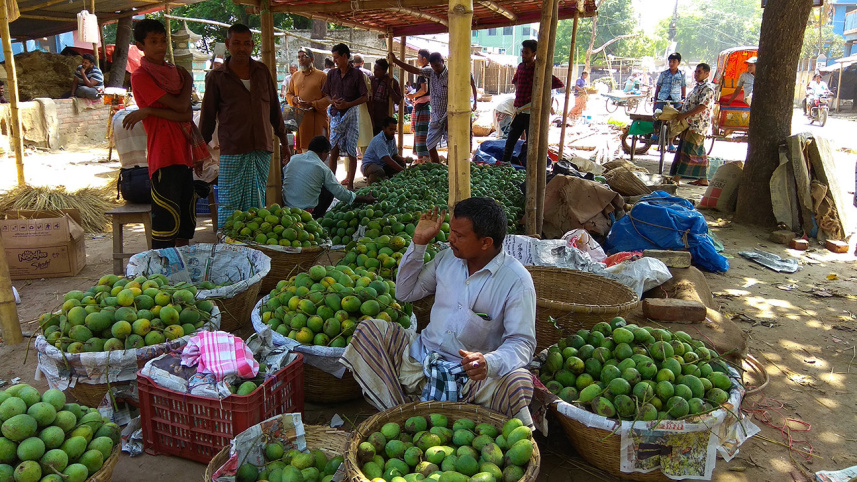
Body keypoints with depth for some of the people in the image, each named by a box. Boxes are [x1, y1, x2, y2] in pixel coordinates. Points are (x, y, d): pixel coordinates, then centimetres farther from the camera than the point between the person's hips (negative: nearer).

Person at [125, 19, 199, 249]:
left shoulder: (175, 72, 17)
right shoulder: (140, 76, -5)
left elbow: (187, 115, 10)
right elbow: (179, 106, -12)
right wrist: (188, 81, 3)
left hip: (184, 155, 7)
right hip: (163, 157, -7)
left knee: (186, 222, 12)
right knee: (166, 221, -8)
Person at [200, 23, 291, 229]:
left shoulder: (262, 71, 10)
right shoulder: (217, 77, 2)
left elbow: (275, 108, 16)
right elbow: (208, 116, 6)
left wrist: (283, 140, 16)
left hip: (262, 149, 3)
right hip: (232, 150, -3)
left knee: (257, 204, 9)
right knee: (229, 204, -3)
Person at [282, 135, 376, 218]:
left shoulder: (292, 159, 4)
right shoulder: (323, 169, -7)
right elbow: (340, 192, -4)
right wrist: (366, 199, 7)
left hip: (286, 208, 5)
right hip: (308, 213, -5)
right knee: (329, 191, 17)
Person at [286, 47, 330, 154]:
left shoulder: (321, 76, 1)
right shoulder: (295, 76, 17)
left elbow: (328, 97, -4)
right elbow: (288, 94, 22)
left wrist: (313, 104, -15)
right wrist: (294, 99, -1)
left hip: (317, 117, -4)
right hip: (300, 118, 4)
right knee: (303, 148, 5)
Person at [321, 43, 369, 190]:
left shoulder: (357, 74, -2)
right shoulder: (332, 74, 10)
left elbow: (365, 97, -4)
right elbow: (326, 94, 15)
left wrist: (348, 104, -15)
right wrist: (333, 102, -7)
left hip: (351, 113, -3)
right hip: (335, 114, 3)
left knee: (351, 151, 0)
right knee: (333, 150, 1)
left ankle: (350, 184, 6)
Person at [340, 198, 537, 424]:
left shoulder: (516, 280, -10)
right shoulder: (448, 258, 6)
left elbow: (522, 342, -15)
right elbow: (405, 293, 17)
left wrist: (489, 362, -37)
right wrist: (419, 243, 5)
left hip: (470, 373, -5)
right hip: (420, 359, 5)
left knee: (520, 382, -33)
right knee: (369, 329, -11)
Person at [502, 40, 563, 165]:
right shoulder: (521, 66, 10)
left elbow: (559, 84, -18)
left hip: (531, 112, -7)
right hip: (519, 111, 7)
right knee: (510, 141, 14)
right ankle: (504, 163, 26)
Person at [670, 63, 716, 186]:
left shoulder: (708, 88, -12)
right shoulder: (697, 87, 18)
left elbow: (702, 107, -22)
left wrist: (684, 115, -23)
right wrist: (679, 113, 12)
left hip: (698, 125, -10)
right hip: (690, 124, 10)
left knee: (688, 150, -10)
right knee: (698, 152, 11)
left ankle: (676, 178, -11)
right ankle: (703, 179, 16)